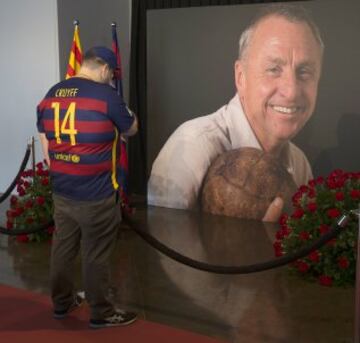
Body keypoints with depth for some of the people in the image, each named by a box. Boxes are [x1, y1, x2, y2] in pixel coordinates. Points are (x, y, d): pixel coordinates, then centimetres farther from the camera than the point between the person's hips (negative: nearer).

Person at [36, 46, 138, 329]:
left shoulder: (51, 94, 6)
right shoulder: (106, 94, -14)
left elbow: (45, 143, 13)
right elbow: (131, 129, 1)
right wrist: (123, 112, 23)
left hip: (61, 190, 7)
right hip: (95, 194, -6)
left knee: (62, 247, 18)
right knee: (96, 255, 5)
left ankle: (62, 303, 33)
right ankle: (101, 313, 17)